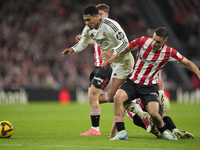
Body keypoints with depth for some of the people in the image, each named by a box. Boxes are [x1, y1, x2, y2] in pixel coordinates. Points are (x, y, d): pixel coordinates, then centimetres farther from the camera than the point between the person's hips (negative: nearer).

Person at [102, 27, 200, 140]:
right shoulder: (143, 41, -11)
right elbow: (125, 50, 5)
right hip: (133, 82, 1)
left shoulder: (169, 52, -13)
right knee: (118, 98, -27)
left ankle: (163, 131, 16)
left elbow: (188, 63, -3)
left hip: (150, 87, -1)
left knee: (154, 113, -19)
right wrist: (111, 60, 3)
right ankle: (121, 132, -21)